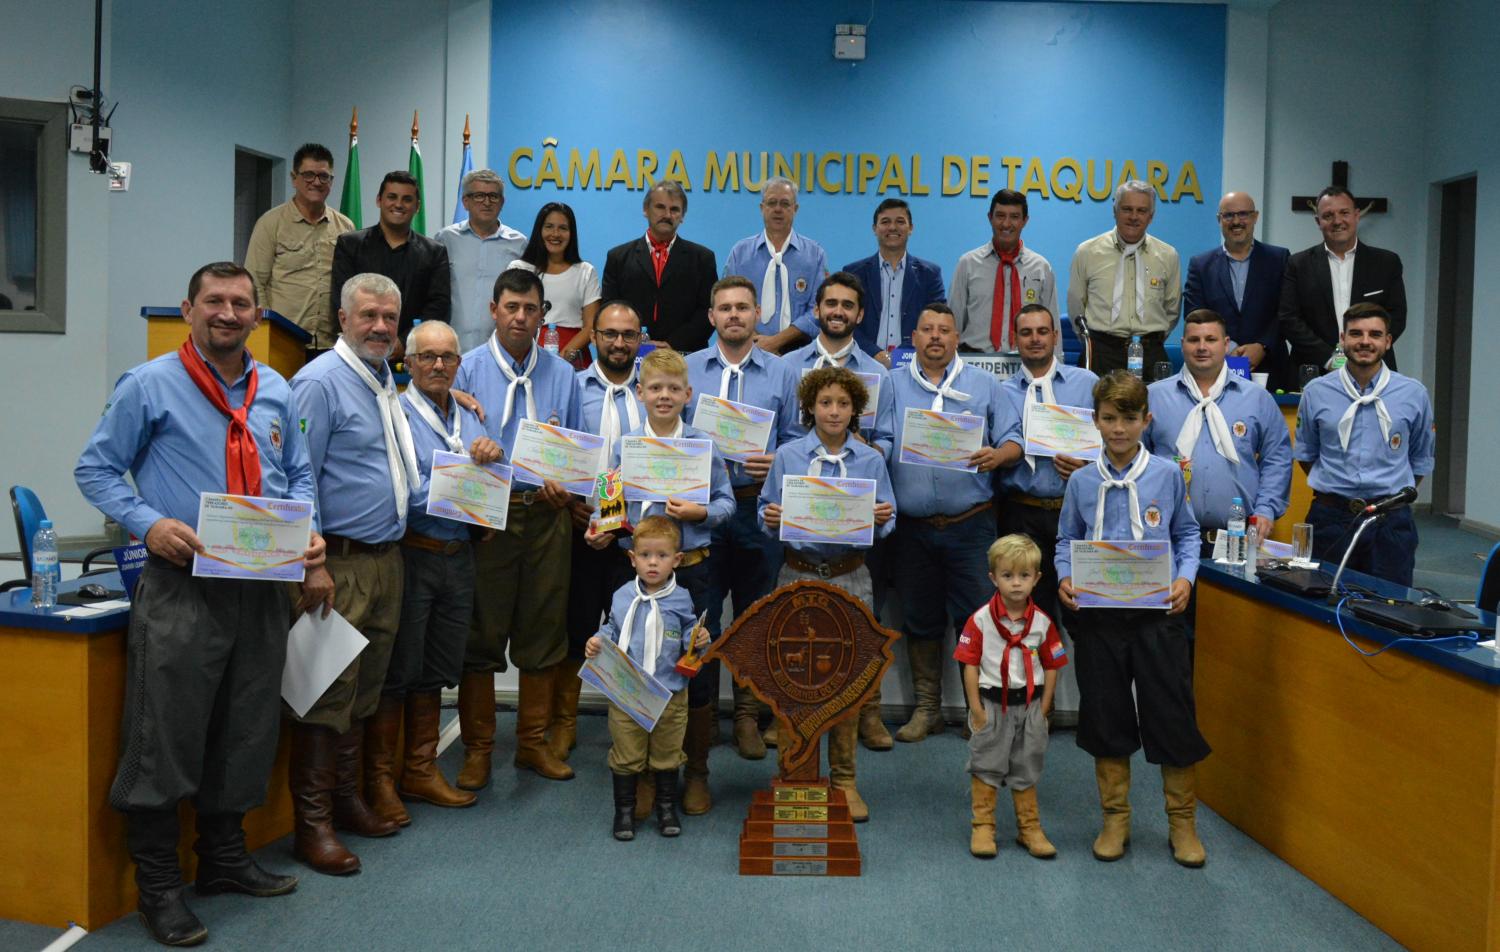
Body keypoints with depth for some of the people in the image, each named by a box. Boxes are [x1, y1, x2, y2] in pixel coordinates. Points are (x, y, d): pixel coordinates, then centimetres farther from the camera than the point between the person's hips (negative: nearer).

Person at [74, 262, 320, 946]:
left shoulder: (277, 393, 11)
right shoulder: (150, 386, -3)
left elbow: (298, 476, 18)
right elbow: (96, 469, 0)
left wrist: (307, 530, -1)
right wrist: (148, 524, -16)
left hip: (262, 588, 5)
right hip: (181, 587, -5)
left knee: (246, 734, 14)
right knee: (166, 736, -2)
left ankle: (224, 857, 31)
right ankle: (158, 886, 12)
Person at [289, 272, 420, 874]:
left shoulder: (386, 382, 15)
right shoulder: (320, 382, -11)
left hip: (386, 558, 8)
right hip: (340, 563, -8)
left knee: (365, 689, 15)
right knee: (329, 692, -5)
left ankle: (347, 798, 26)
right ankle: (312, 823, 4)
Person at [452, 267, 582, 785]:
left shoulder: (562, 373, 10)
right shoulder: (467, 369, 2)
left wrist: (562, 485, -6)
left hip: (545, 515, 3)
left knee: (544, 630, 8)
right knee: (482, 632, 3)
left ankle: (534, 741, 22)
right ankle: (477, 748, 15)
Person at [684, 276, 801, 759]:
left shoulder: (781, 374, 8)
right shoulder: (686, 370, 7)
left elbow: (794, 441, 8)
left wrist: (776, 462, -11)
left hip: (758, 508, 1)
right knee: (698, 616, 0)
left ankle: (748, 715, 21)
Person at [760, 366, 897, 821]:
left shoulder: (870, 460, 5)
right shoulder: (787, 455, 3)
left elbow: (885, 525, 6)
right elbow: (768, 513, 5)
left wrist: (882, 519, -16)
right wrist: (771, 518, -16)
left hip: (850, 578, 1)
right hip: (798, 574, -1)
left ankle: (844, 778, 18)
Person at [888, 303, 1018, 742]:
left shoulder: (984, 385, 7)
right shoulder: (892, 386, 9)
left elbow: (1014, 441, 3)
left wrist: (997, 455, -18)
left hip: (970, 525, -1)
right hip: (912, 526, 2)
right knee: (920, 619, 10)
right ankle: (926, 708, 23)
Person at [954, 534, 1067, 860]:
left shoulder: (1042, 622, -4)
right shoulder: (980, 619, -11)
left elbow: (1052, 666, 3)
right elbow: (970, 665, -9)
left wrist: (1043, 709, -1)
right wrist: (976, 709, -10)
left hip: (1029, 704, 2)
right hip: (992, 703, -2)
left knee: (1026, 770, 14)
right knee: (986, 766, 7)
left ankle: (1029, 829, 25)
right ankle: (982, 827, 17)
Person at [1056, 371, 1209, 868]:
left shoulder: (1168, 474, -1)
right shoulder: (1081, 481, 2)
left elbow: (1187, 534, 9)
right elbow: (1066, 540, 11)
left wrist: (1185, 578, -7)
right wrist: (1065, 578, -8)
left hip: (1157, 612, -1)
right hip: (1097, 615, 1)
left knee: (1172, 715, 2)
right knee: (1104, 716, 9)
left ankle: (1182, 821, 21)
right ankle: (1115, 818, 25)